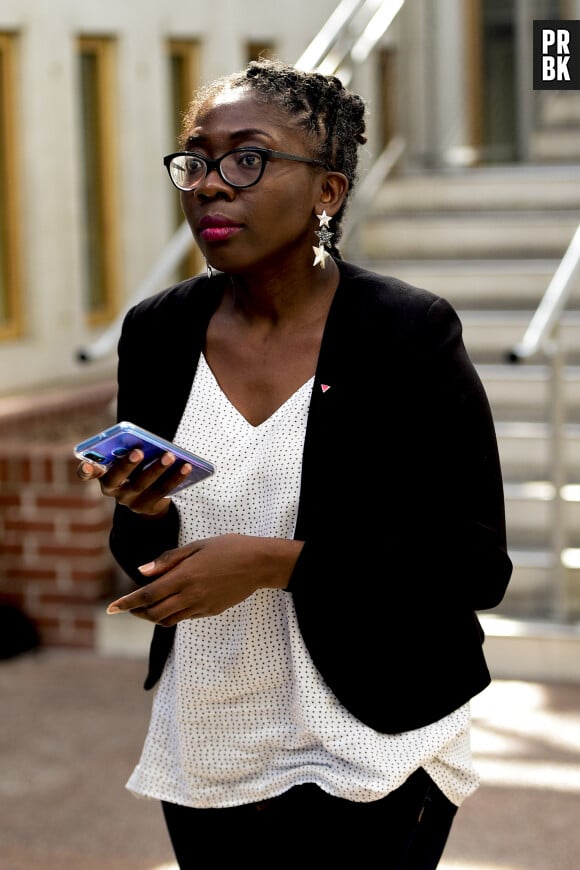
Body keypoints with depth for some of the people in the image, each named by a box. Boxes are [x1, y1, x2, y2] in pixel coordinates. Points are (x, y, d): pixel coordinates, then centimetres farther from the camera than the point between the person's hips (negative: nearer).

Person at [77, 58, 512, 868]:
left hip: (367, 762, -4)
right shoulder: (156, 332, 0)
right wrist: (145, 513, -14)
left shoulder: (410, 332, -13)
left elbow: (478, 566, -14)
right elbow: (143, 560, 10)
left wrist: (273, 562, -21)